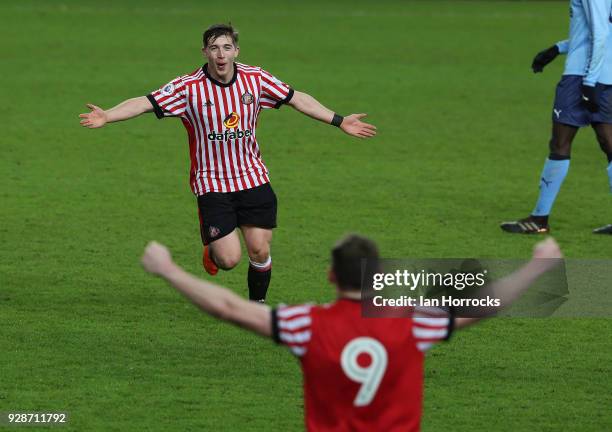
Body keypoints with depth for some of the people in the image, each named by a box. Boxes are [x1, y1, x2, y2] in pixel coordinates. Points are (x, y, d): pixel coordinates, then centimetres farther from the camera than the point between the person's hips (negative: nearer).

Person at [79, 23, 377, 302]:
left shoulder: (256, 79, -3)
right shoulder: (188, 87, -12)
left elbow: (296, 98, 8)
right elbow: (145, 104, -16)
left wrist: (339, 121, 10)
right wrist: (106, 116, -32)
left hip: (252, 179, 3)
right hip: (211, 184, -3)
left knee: (260, 251, -1)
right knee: (229, 259, -9)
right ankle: (211, 250, 29)